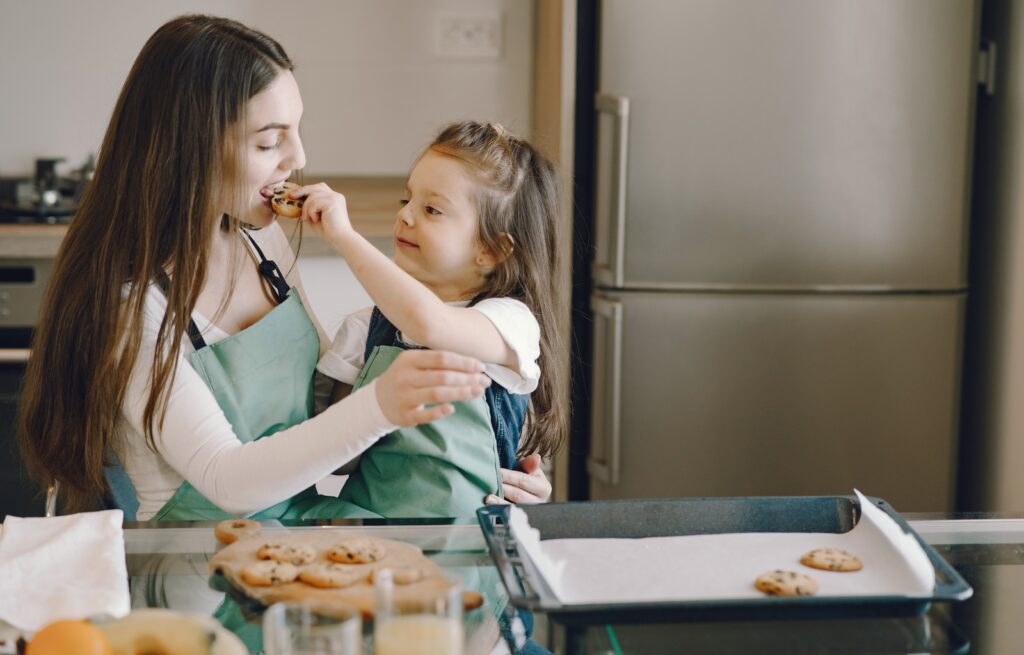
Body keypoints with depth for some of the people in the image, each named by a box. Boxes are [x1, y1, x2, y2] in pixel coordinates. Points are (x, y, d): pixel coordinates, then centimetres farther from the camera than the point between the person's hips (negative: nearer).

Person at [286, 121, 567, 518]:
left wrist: (342, 234, -23)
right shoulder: (368, 328, 9)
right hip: (365, 517, 2)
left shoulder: (510, 322, -7)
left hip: (462, 523, -2)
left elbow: (427, 321, -29)